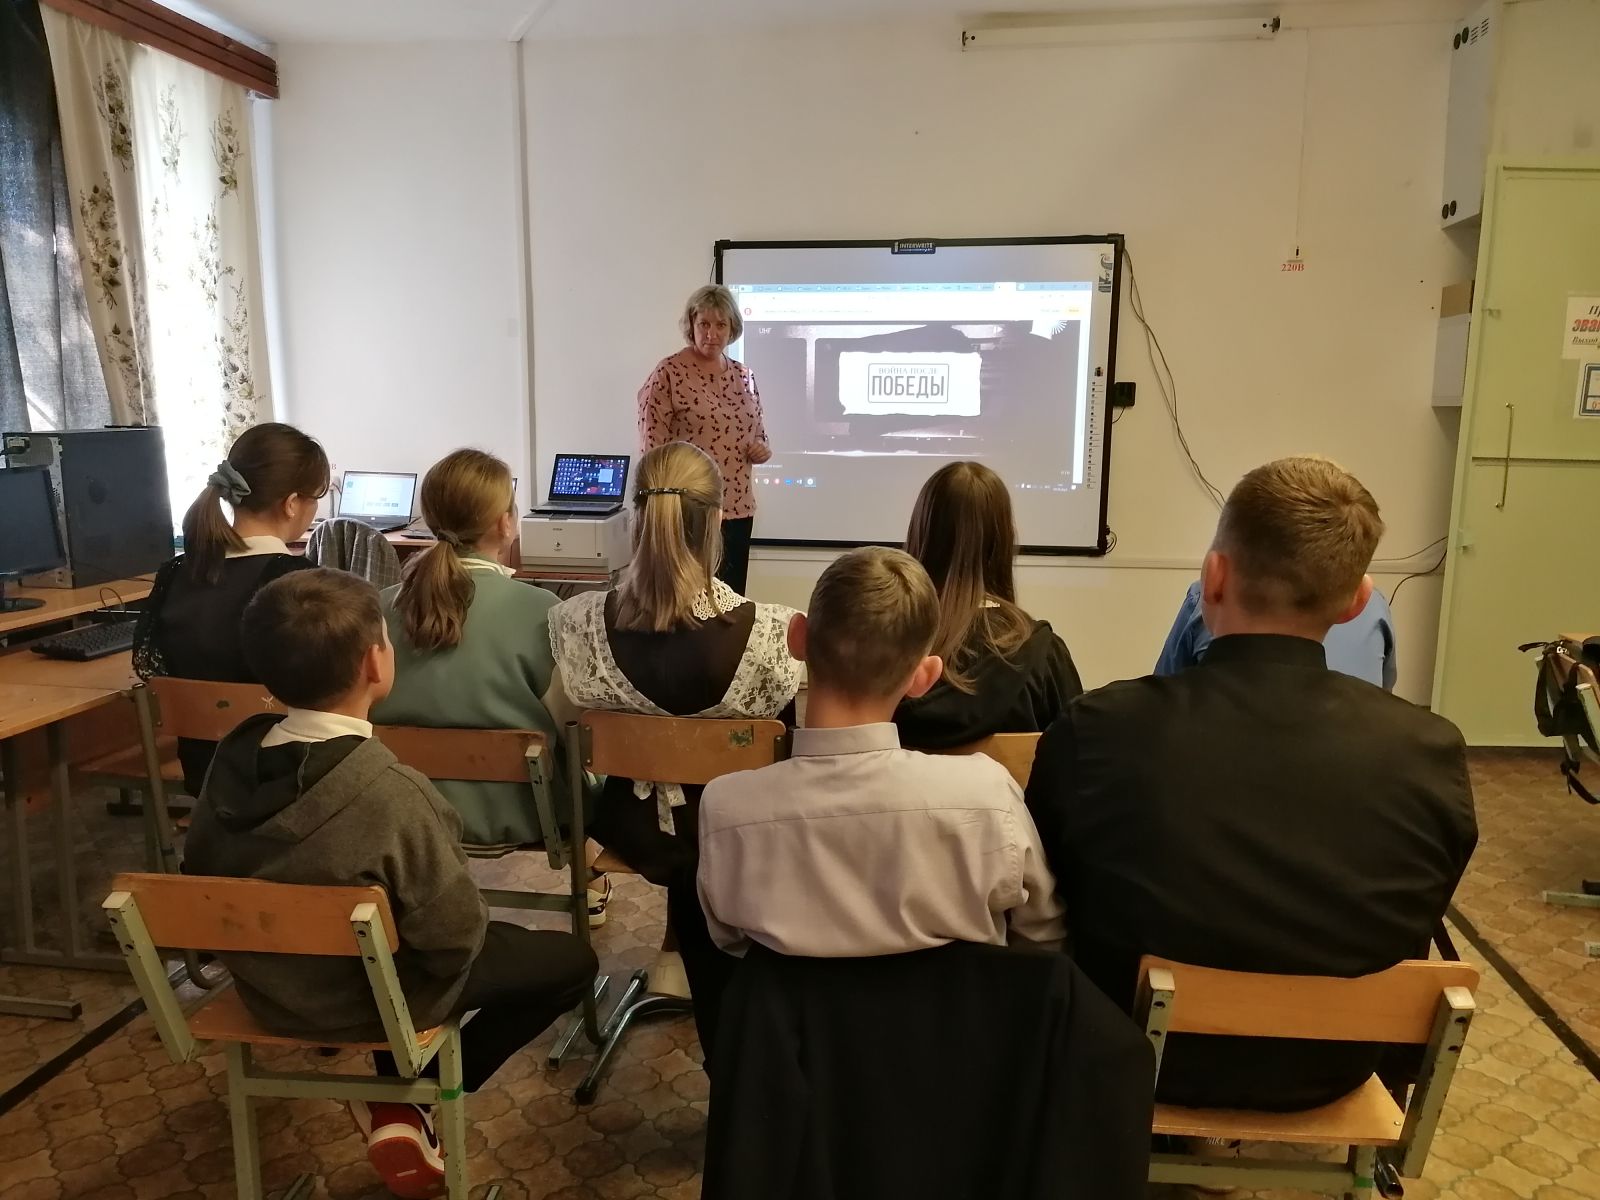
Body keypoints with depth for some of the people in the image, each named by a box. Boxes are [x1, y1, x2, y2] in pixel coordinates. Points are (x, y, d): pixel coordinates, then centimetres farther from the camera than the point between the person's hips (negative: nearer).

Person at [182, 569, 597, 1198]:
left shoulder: (235, 751, -14)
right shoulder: (390, 791, -34)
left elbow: (200, 872, 2)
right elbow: (455, 937, -25)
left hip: (262, 985, 7)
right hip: (366, 1000, -7)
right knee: (570, 959, 9)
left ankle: (396, 1098, 24)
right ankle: (411, 1101, 12)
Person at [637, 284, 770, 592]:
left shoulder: (743, 376, 11)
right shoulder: (669, 373, -7)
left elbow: (759, 434, 21)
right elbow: (652, 446, -8)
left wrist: (763, 449, -2)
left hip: (739, 508, 6)